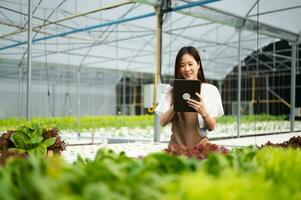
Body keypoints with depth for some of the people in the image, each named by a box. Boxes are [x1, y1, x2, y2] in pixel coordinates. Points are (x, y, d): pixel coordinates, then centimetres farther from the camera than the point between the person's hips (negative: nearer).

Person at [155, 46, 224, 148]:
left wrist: (203, 112, -20)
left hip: (199, 144, -1)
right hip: (176, 144, 1)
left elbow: (212, 127, -1)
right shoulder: (172, 90, 5)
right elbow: (162, 122, 0)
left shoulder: (210, 90, 0)